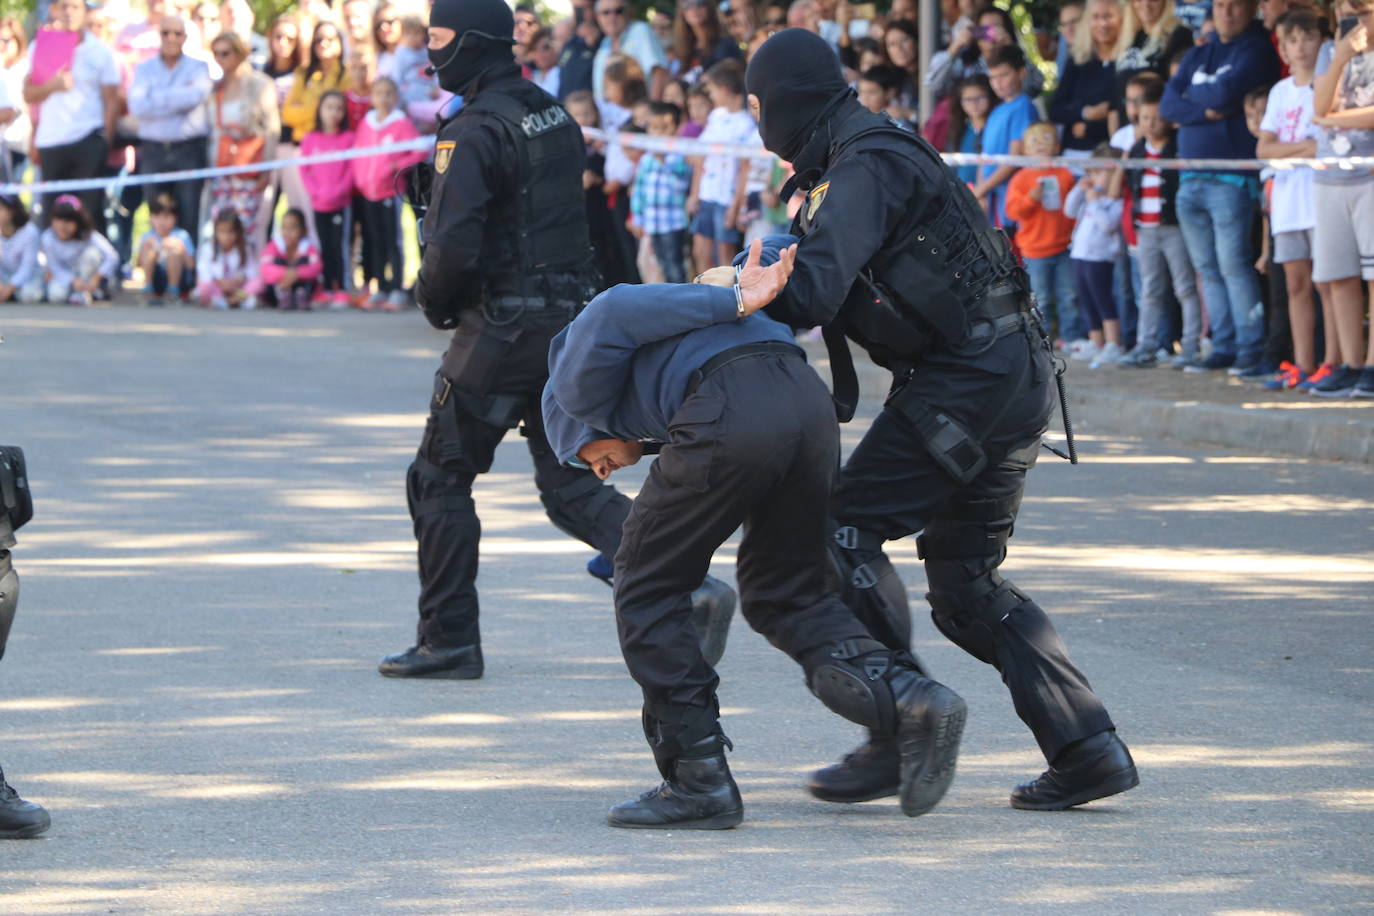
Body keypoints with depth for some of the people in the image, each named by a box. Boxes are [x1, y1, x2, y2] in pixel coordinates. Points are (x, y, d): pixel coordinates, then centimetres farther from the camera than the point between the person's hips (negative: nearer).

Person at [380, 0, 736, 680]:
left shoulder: (473, 135, -16)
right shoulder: (556, 120, 12)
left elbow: (453, 247, -23)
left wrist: (434, 303, -2)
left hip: (502, 330, -8)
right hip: (571, 316, 8)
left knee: (440, 478, 7)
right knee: (570, 483, 10)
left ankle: (448, 641, 10)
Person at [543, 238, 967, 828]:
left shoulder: (575, 386, 23)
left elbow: (609, 316, 0)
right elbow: (776, 250, 39)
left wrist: (734, 304, -3)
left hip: (731, 414, -7)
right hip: (809, 400, 7)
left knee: (647, 589, 12)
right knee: (784, 595, 19)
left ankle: (697, 780, 11)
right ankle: (907, 697, -4)